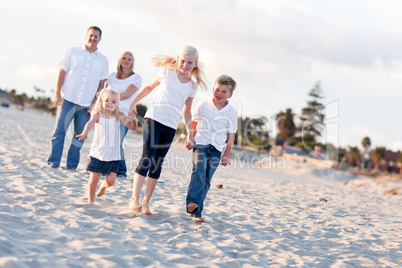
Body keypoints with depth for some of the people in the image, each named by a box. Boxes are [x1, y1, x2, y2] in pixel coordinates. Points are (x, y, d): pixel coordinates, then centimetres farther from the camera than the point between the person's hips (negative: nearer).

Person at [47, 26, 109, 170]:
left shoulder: (103, 60, 9)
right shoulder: (73, 51, 6)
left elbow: (101, 83, 9)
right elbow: (62, 72, 5)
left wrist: (95, 103, 1)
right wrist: (57, 93, -2)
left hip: (86, 104, 1)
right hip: (68, 99, -1)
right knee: (59, 131, -4)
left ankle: (72, 165, 11)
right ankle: (53, 163, 2)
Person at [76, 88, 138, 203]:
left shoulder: (119, 116, 4)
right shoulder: (97, 115, -4)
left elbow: (132, 126, 7)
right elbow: (90, 123, -24)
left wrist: (133, 117, -15)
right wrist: (85, 133, -45)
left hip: (113, 155, 2)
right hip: (98, 153, -2)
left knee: (111, 180, -5)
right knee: (94, 178, 0)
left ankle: (103, 186, 31)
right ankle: (90, 200, 22)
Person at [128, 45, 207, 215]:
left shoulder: (192, 85, 9)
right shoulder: (167, 72, 3)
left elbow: (187, 112, 16)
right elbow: (149, 87, 15)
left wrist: (190, 134, 12)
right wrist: (133, 103, 13)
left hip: (170, 127, 3)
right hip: (154, 119, -2)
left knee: (157, 164, 3)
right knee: (147, 159, -14)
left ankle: (146, 202, 9)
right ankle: (134, 199, -12)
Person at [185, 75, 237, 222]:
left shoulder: (231, 112, 2)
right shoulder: (203, 106, 1)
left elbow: (231, 135, 7)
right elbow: (193, 125, 12)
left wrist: (226, 155, 5)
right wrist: (190, 141, 2)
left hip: (217, 149, 2)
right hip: (201, 144, -2)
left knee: (206, 181, 2)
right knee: (199, 172, -25)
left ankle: (197, 211, 7)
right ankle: (192, 203, -35)